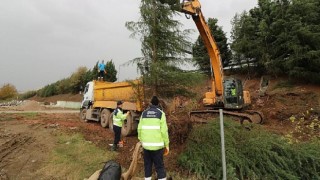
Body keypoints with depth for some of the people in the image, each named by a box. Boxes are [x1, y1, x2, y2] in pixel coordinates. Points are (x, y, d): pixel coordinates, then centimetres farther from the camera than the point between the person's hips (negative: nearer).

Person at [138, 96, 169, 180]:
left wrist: (141, 140, 19)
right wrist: (166, 145, 0)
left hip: (146, 144, 3)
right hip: (157, 145, -3)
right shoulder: (160, 113, -4)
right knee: (159, 166, 6)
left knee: (147, 165, 18)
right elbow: (164, 131, -8)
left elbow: (139, 129, 5)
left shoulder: (144, 113, 5)